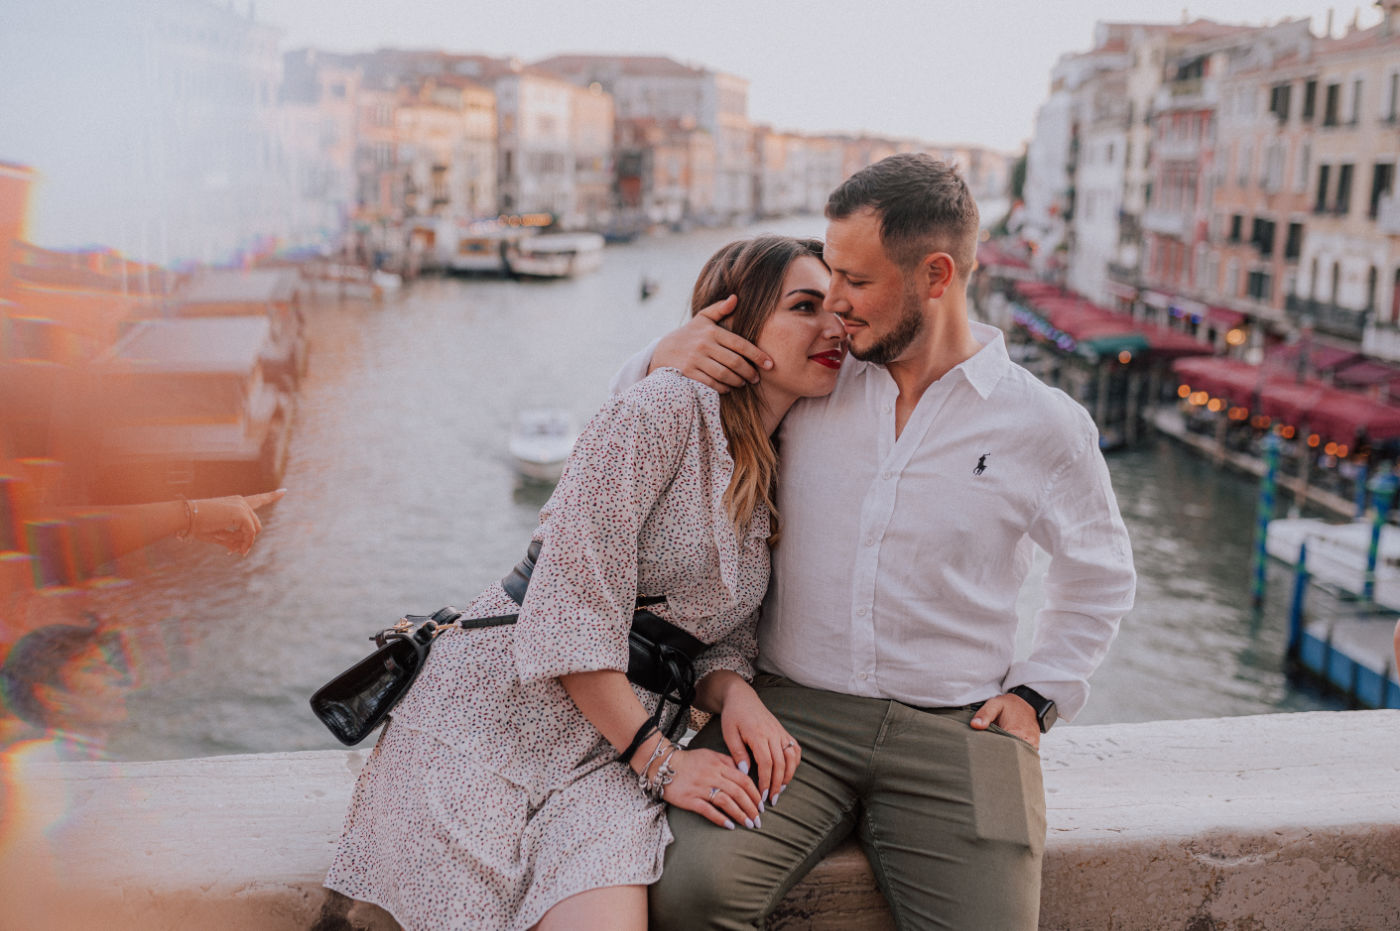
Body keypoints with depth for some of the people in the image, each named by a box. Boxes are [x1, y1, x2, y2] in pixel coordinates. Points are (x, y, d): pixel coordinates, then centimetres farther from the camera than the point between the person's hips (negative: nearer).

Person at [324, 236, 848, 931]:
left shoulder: (772, 483, 13)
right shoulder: (667, 409, -12)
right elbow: (576, 603, -18)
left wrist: (735, 693, -8)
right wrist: (660, 760, -13)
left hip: (609, 752, 6)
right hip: (496, 713, -6)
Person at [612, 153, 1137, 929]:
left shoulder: (1045, 425, 3)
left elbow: (1099, 574, 20)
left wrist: (1038, 694, 9)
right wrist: (666, 357, -6)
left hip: (957, 728, 0)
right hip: (792, 711, 0)